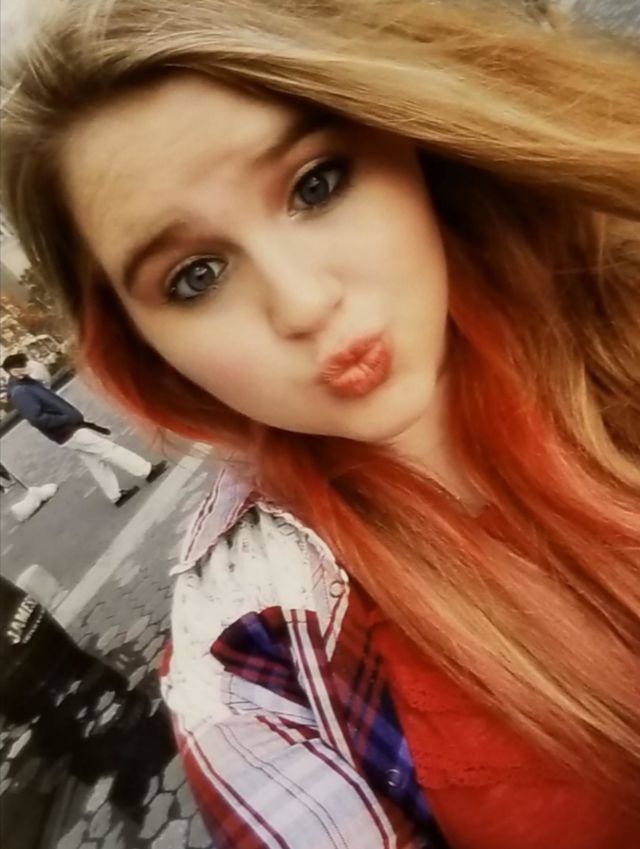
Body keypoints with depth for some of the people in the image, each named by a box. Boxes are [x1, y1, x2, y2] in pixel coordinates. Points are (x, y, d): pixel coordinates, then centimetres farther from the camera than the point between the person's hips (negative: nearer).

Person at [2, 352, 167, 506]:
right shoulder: (20, 393, -19)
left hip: (70, 429, 10)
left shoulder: (25, 384, 13)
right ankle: (148, 471, 4)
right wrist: (69, 419, -20)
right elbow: (37, 419, -27)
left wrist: (74, 417, 9)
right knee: (109, 449, -4)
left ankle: (116, 495, 24)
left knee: (95, 462, 15)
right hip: (69, 432, -10)